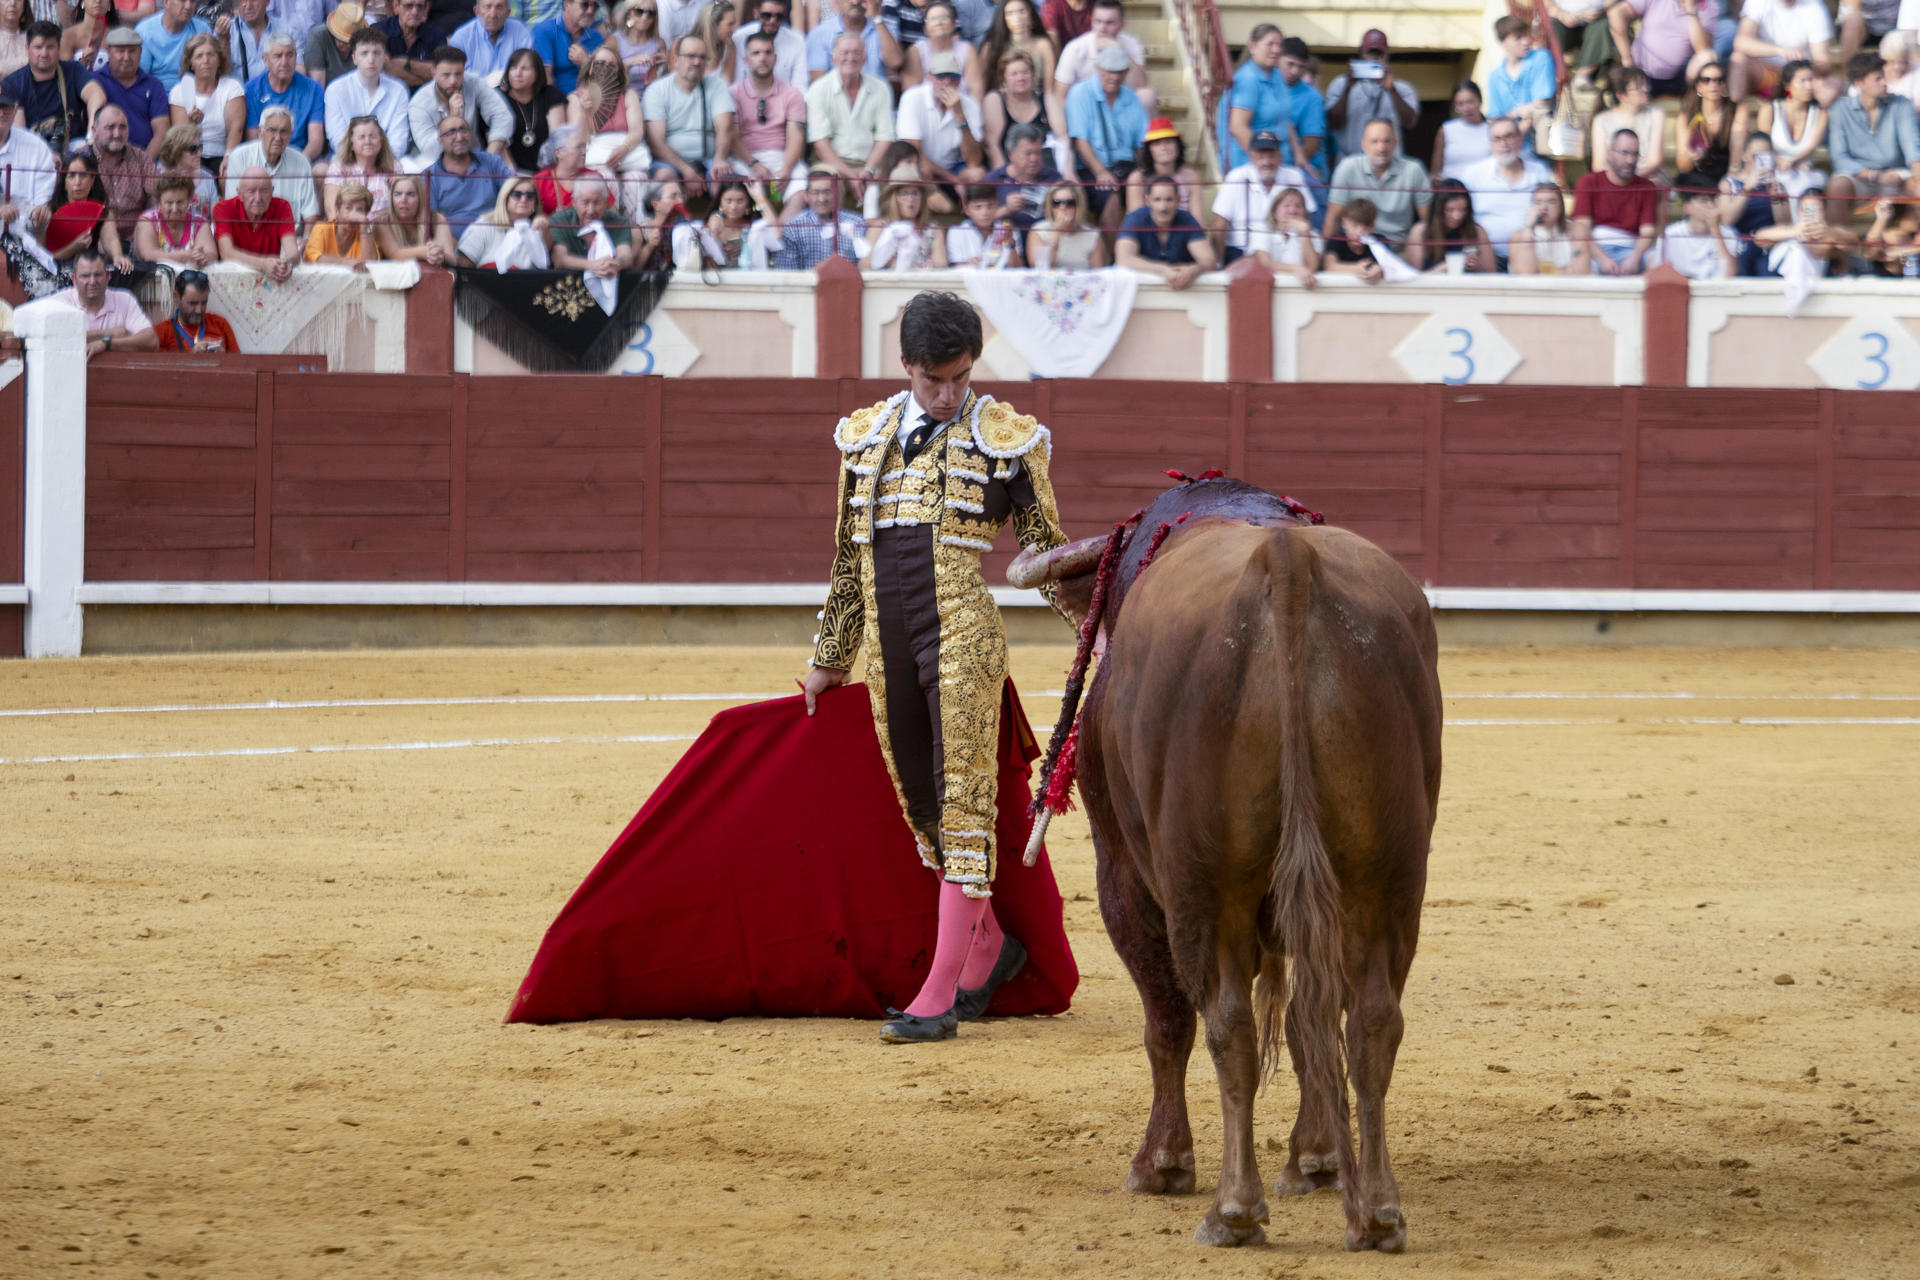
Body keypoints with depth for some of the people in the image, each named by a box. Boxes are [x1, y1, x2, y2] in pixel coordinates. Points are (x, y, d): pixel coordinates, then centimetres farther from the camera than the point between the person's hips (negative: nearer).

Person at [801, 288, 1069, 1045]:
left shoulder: (1006, 437, 0)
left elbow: (1047, 552, 4)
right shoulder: (866, 437, 12)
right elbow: (847, 559, 20)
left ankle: (940, 994, -11)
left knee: (963, 803, -8)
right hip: (887, 644, 5)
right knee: (922, 806, 11)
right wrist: (828, 662, 24)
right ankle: (988, 944, 30)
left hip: (962, 637, -5)